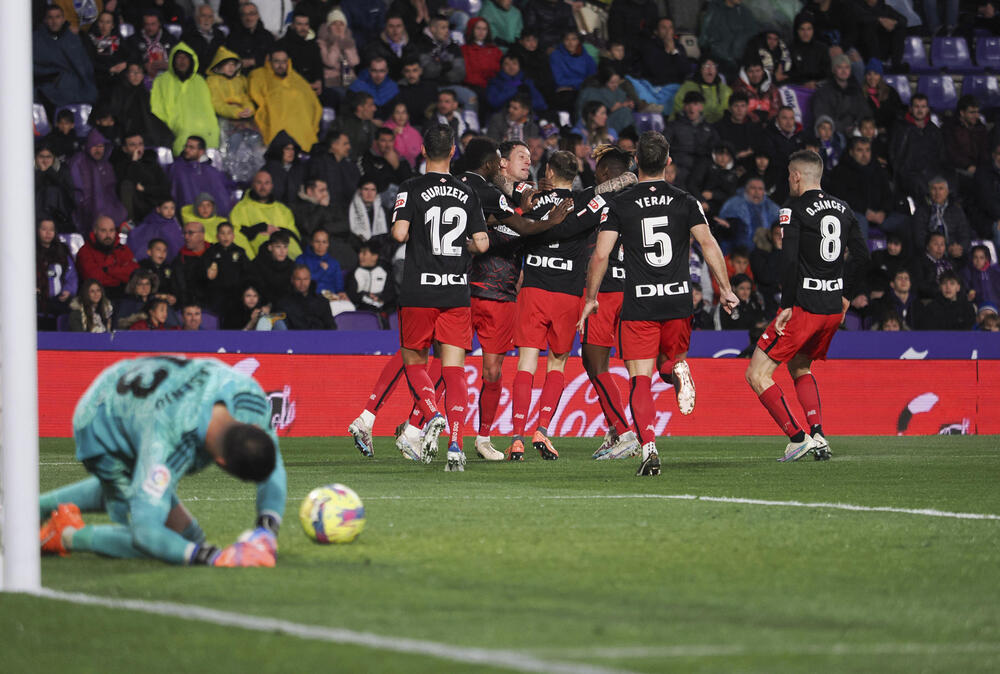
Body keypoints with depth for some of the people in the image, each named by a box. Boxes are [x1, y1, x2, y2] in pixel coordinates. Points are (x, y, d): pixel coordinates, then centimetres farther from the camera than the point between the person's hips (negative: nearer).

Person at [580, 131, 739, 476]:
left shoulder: (619, 205, -1)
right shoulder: (685, 202, 3)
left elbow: (601, 254, -4)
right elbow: (708, 243, -6)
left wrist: (591, 298, 7)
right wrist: (725, 289, -2)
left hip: (639, 305, -2)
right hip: (679, 302, 2)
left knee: (641, 380, -1)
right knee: (670, 360, 24)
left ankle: (648, 448, -17)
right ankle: (679, 370, -13)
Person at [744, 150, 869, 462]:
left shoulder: (794, 211, -9)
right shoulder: (842, 209, 11)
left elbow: (790, 261, -19)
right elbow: (862, 256, 13)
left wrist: (787, 307, -15)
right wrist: (846, 295, 21)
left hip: (804, 306, -7)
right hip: (833, 308, 8)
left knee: (758, 375, 0)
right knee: (800, 367, 27)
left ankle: (797, 437, -8)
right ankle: (818, 435, 10)